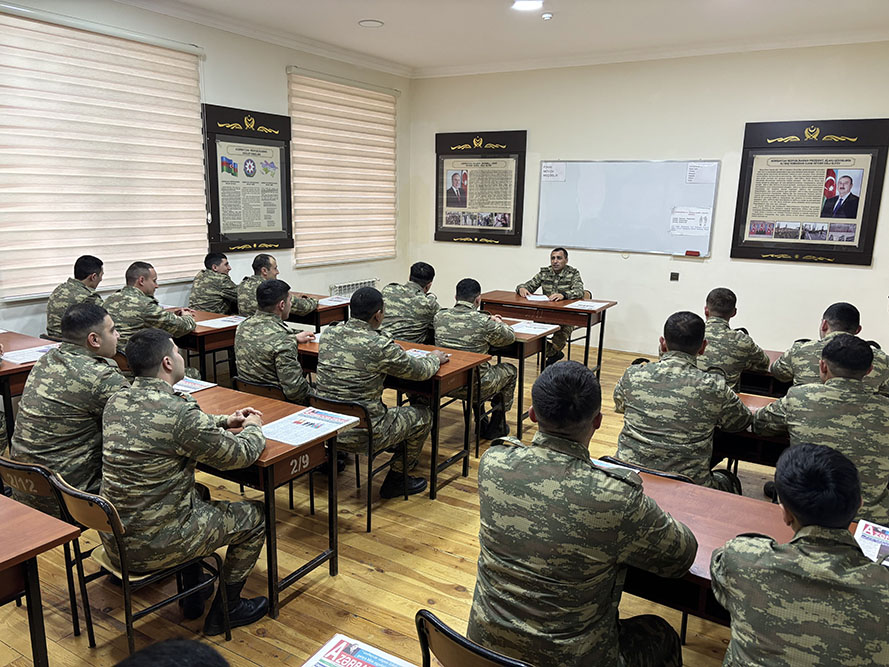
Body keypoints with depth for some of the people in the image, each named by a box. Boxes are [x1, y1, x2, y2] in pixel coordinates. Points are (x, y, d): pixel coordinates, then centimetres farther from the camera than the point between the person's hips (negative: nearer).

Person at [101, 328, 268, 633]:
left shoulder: (116, 401, 0)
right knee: (255, 515, 10)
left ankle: (193, 596, 39)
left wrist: (225, 421, 18)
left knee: (199, 493, 32)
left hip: (113, 538, 8)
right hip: (153, 548, -8)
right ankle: (224, 610, 25)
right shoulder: (179, 410, -26)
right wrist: (253, 427, 8)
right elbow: (240, 455, -13)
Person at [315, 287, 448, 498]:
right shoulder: (380, 346, -20)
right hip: (361, 435, -7)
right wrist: (435, 358, 16)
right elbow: (420, 371, -5)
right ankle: (395, 481, 25)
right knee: (423, 414, 15)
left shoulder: (329, 333, -2)